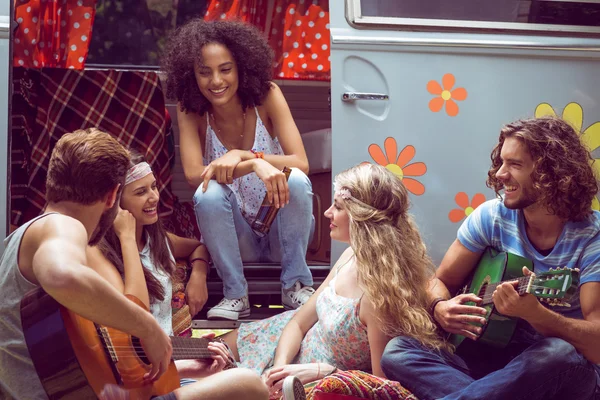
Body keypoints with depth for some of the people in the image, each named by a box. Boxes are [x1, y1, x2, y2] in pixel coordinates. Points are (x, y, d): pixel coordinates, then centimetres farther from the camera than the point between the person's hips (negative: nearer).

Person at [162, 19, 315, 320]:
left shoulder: (266, 96, -12)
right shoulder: (190, 110, -9)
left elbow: (301, 164, -21)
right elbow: (193, 174, -23)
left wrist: (240, 156, -35)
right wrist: (256, 164, -37)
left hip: (282, 229, 0)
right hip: (237, 237, 0)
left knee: (295, 180, -30)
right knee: (209, 193, -30)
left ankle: (296, 284, -13)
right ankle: (235, 294, -13)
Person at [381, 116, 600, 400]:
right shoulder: (491, 216, -2)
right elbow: (441, 281, 6)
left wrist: (533, 313, -40)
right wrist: (441, 308, -18)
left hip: (561, 374, -3)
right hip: (495, 353, 4)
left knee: (560, 355, -40)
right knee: (397, 351, -19)